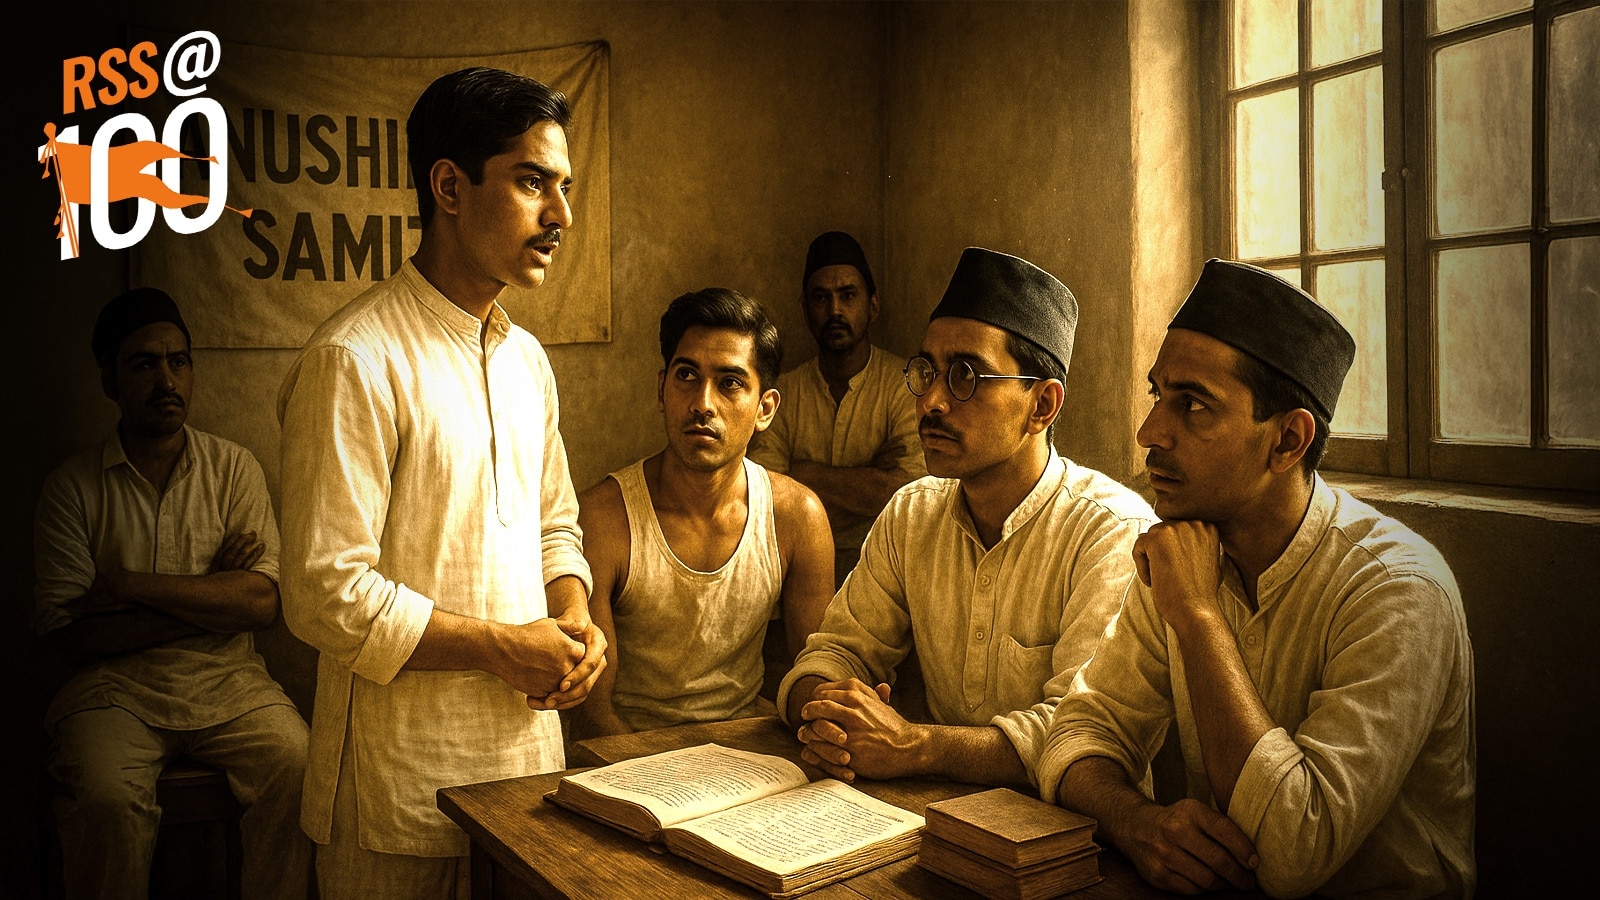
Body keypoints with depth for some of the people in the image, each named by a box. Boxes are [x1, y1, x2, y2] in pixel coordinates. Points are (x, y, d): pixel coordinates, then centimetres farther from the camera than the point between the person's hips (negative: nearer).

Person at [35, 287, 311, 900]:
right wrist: (209, 598, -10)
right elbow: (67, 634, -5)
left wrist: (128, 582, -11)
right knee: (103, 795, -28)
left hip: (228, 684, 1)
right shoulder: (72, 487, 3)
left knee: (298, 764, -25)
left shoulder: (233, 468, 5)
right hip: (115, 687, -1)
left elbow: (262, 603, -7)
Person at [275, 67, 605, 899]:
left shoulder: (526, 357, 8)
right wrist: (503, 648, -16)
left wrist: (576, 620, -2)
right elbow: (327, 594, -21)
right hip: (403, 782, -7)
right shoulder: (356, 360, -17)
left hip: (529, 748, 7)